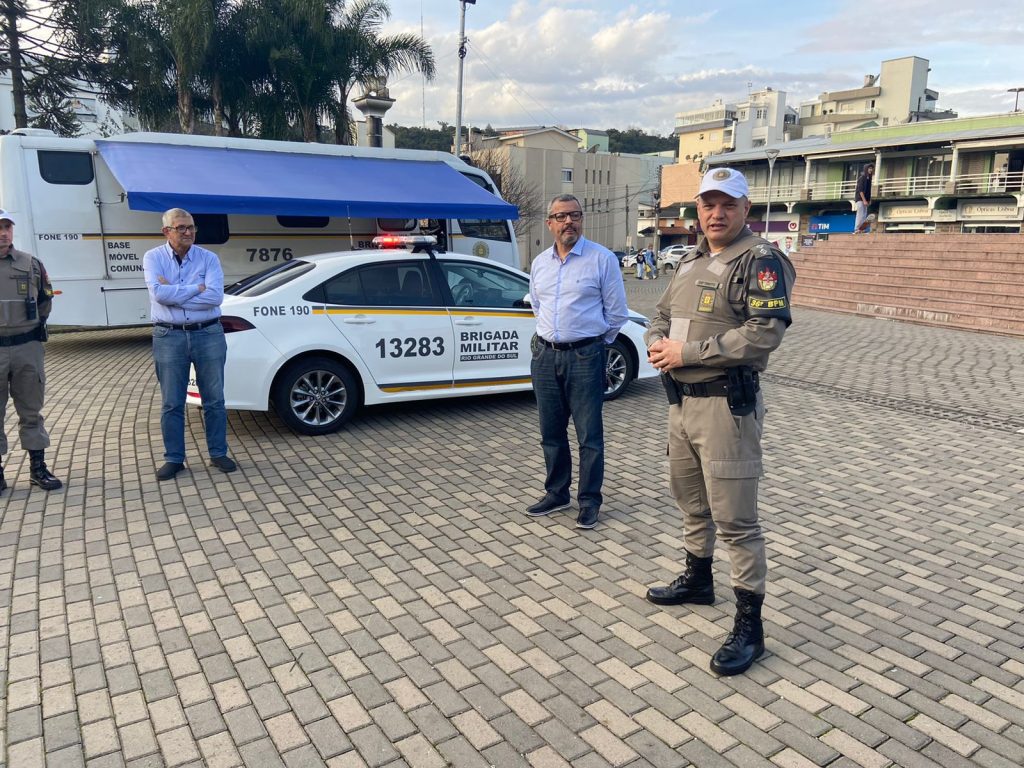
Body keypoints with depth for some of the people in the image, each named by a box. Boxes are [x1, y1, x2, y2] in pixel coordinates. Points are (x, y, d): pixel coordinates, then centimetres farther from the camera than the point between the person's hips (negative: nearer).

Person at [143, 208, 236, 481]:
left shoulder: (208, 258, 0)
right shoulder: (153, 258, 1)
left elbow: (215, 296, -15)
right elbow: (158, 293, -16)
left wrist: (173, 293, -13)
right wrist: (197, 289, -13)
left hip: (208, 335, 0)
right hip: (169, 337, 0)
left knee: (214, 400, 8)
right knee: (171, 404, 7)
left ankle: (218, 453, 21)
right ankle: (174, 459, 18)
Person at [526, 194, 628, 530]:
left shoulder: (602, 259, -6)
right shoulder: (540, 263, 10)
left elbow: (617, 312, -2)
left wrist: (593, 341, 7)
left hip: (585, 356, -5)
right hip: (545, 354, 5)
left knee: (589, 433, 1)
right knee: (551, 431, 13)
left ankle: (589, 501, 13)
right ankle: (556, 493, 27)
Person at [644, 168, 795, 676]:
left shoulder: (760, 261, -12)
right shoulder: (690, 262, 15)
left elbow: (764, 334, -24)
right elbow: (662, 315, 21)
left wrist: (687, 352, -20)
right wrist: (657, 343, -3)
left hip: (726, 405, -9)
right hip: (681, 401, 9)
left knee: (734, 519, -4)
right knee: (691, 501, 22)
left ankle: (749, 625, 10)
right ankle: (697, 580, 43)